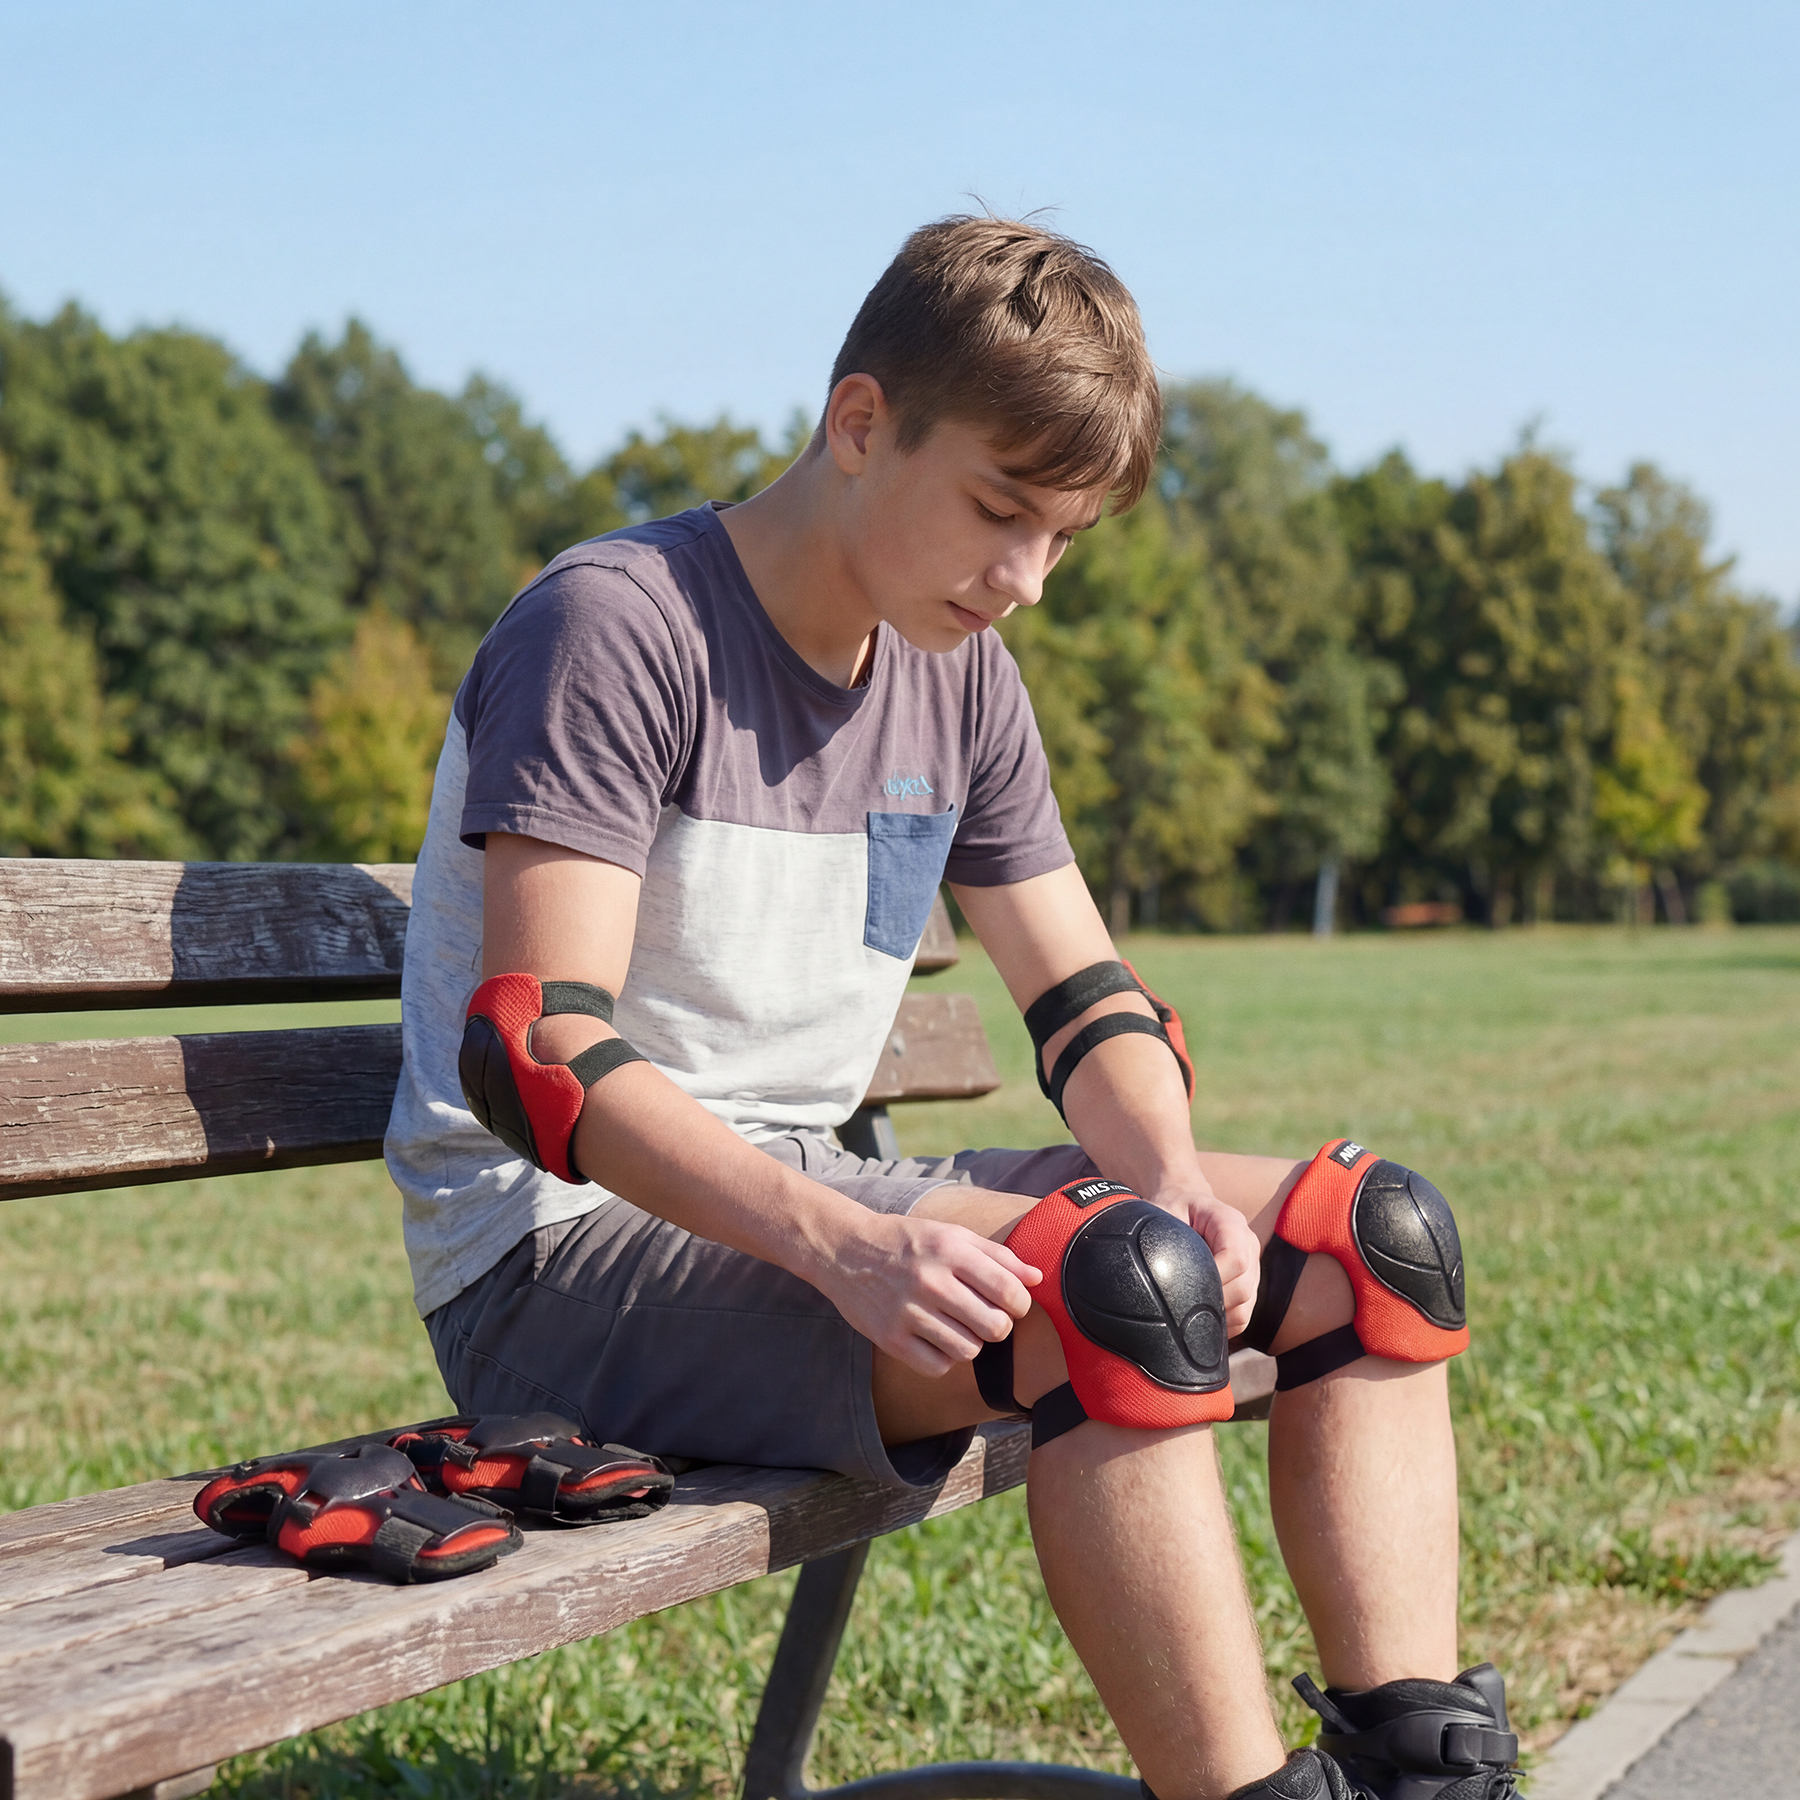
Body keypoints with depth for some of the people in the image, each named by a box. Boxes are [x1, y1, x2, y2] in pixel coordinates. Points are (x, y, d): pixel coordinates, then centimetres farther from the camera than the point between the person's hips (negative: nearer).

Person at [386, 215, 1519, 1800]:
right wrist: (838, 1244, -37)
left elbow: (1087, 997, 10)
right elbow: (539, 1050, -23)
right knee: (1105, 1284, -33)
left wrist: (1172, 1177, -13)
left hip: (813, 1196, 8)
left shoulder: (958, 675, 9)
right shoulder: (616, 628, -15)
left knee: (1365, 1229, -1)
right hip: (568, 1246, -8)